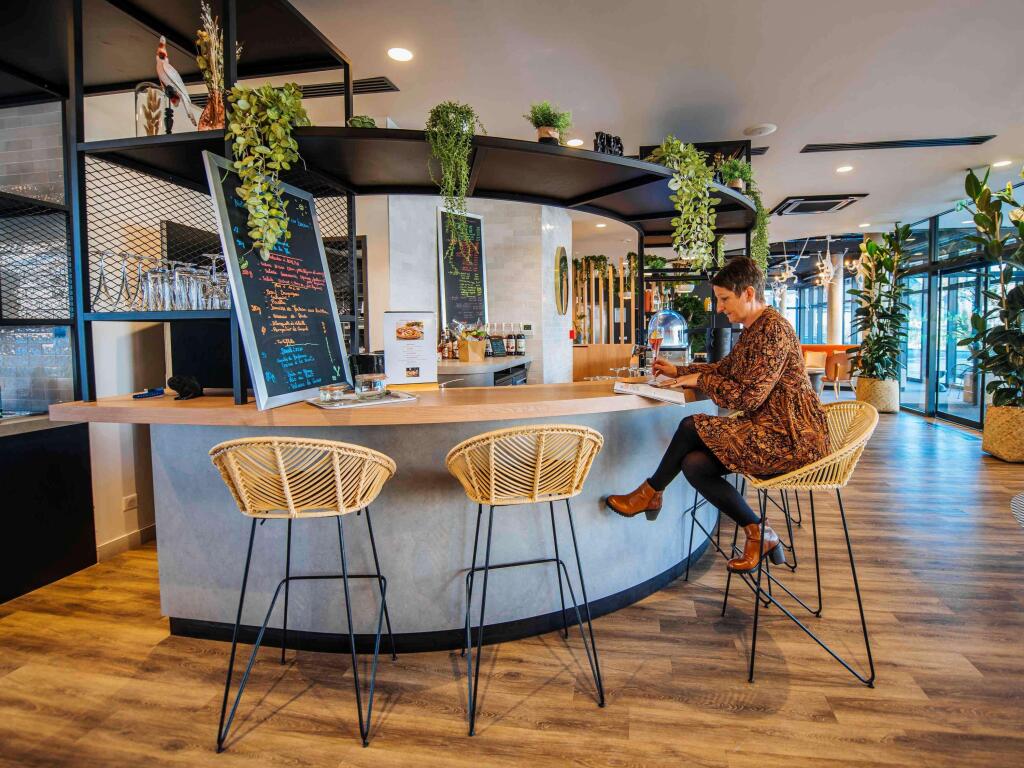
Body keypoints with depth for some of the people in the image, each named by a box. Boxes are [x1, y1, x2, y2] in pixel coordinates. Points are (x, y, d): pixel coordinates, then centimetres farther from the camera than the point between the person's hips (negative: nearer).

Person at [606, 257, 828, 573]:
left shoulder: (773, 329, -18)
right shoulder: (753, 330, 13)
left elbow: (746, 397, -22)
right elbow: (724, 368, 26)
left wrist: (699, 379, -10)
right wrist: (679, 371, 15)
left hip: (790, 437, -9)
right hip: (769, 429, 9)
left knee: (692, 427, -17)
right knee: (693, 464, -8)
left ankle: (650, 493, 6)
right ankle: (760, 535, 4)